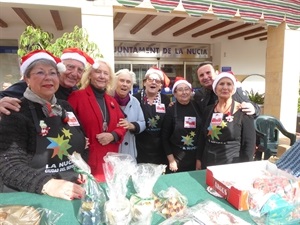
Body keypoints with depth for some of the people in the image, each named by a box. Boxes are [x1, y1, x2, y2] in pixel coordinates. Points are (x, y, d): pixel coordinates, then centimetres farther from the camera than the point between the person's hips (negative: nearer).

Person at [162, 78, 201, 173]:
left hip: (197, 156, 2)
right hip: (177, 158, -2)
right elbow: (165, 137, -4)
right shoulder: (171, 110, -6)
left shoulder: (198, 107, 0)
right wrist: (171, 160, -7)